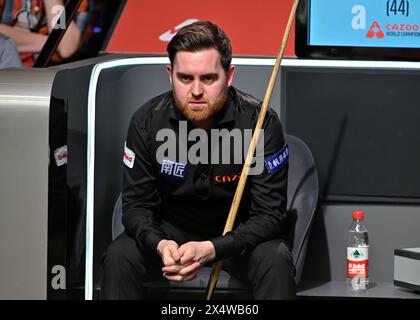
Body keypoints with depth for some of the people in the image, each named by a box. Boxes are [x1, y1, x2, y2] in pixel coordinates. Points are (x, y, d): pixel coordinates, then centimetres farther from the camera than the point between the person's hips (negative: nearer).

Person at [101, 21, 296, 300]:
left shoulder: (261, 122, -21)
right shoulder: (147, 121, -14)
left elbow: (270, 212, -21)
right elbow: (137, 204, -10)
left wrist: (211, 249, -38)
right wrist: (159, 245, -34)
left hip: (239, 233, -1)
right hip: (171, 231, 2)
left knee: (276, 260, -32)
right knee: (118, 257, -25)